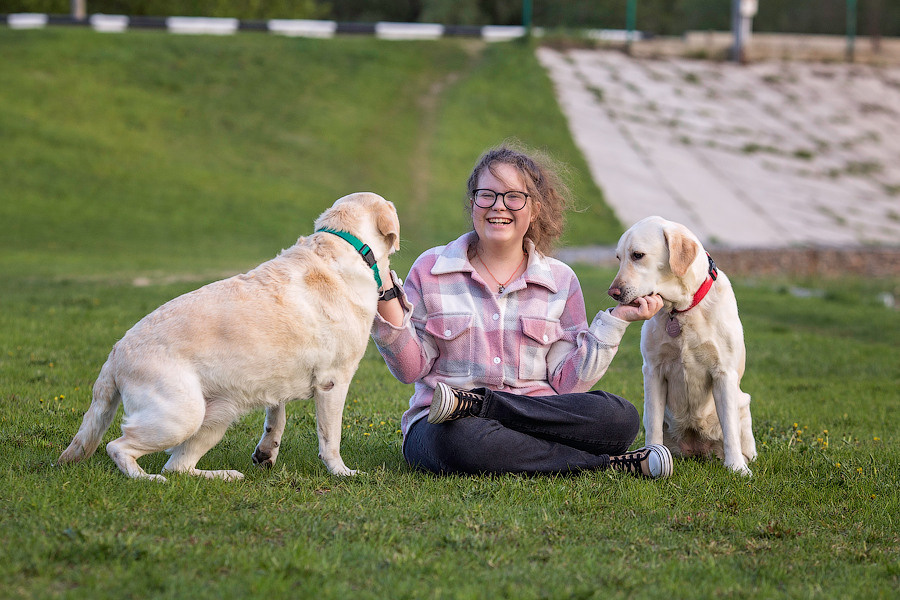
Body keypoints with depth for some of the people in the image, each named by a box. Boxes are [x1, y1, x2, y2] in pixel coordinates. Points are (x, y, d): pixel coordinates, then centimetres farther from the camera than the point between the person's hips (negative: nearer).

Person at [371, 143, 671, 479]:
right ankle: (606, 464, -24)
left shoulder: (561, 281, 11)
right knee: (463, 439, -41)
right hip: (439, 422, -2)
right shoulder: (431, 270, 8)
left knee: (621, 417, -28)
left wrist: (615, 321, 0)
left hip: (537, 418, 2)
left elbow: (566, 384, 6)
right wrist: (387, 299, -8)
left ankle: (474, 404, -23)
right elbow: (411, 369, 4)